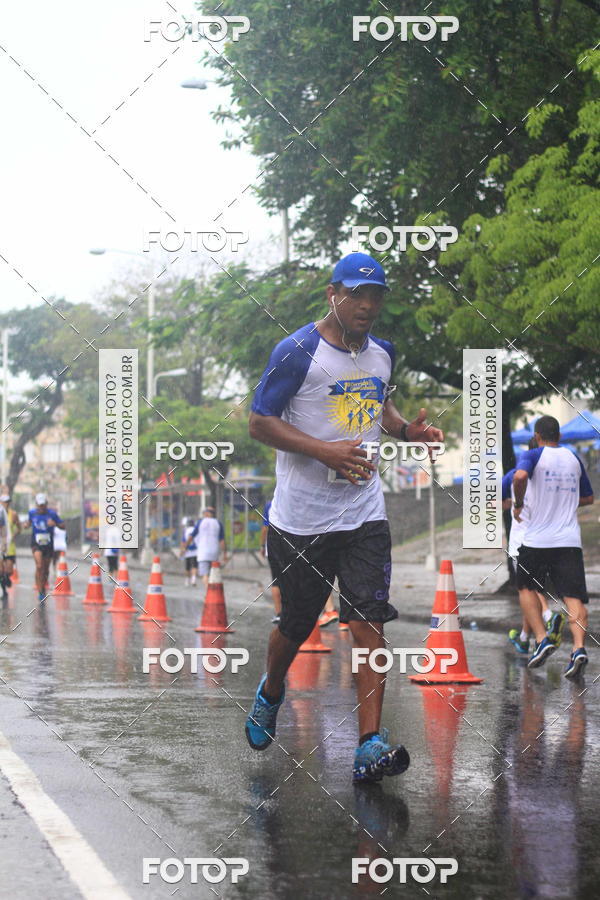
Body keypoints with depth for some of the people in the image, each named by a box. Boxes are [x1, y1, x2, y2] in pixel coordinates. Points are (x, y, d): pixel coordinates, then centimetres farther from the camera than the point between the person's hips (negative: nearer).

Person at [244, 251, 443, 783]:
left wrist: (406, 431, 4)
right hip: (302, 517, -4)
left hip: (365, 514, 4)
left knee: (368, 621, -9)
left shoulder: (382, 353, 10)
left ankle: (371, 745, -12)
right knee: (297, 623, 9)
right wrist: (325, 451, -22)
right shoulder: (298, 351, -10)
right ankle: (271, 692, 41)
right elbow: (260, 422, -11)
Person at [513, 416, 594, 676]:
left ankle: (542, 639, 2)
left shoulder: (533, 455, -2)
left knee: (527, 588, 17)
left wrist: (518, 504, -10)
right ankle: (579, 648, -24)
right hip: (569, 540, 3)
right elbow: (588, 498, 24)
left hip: (537, 538, -3)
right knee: (574, 597, -4)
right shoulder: (574, 458, 14)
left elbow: (520, 477, -25)